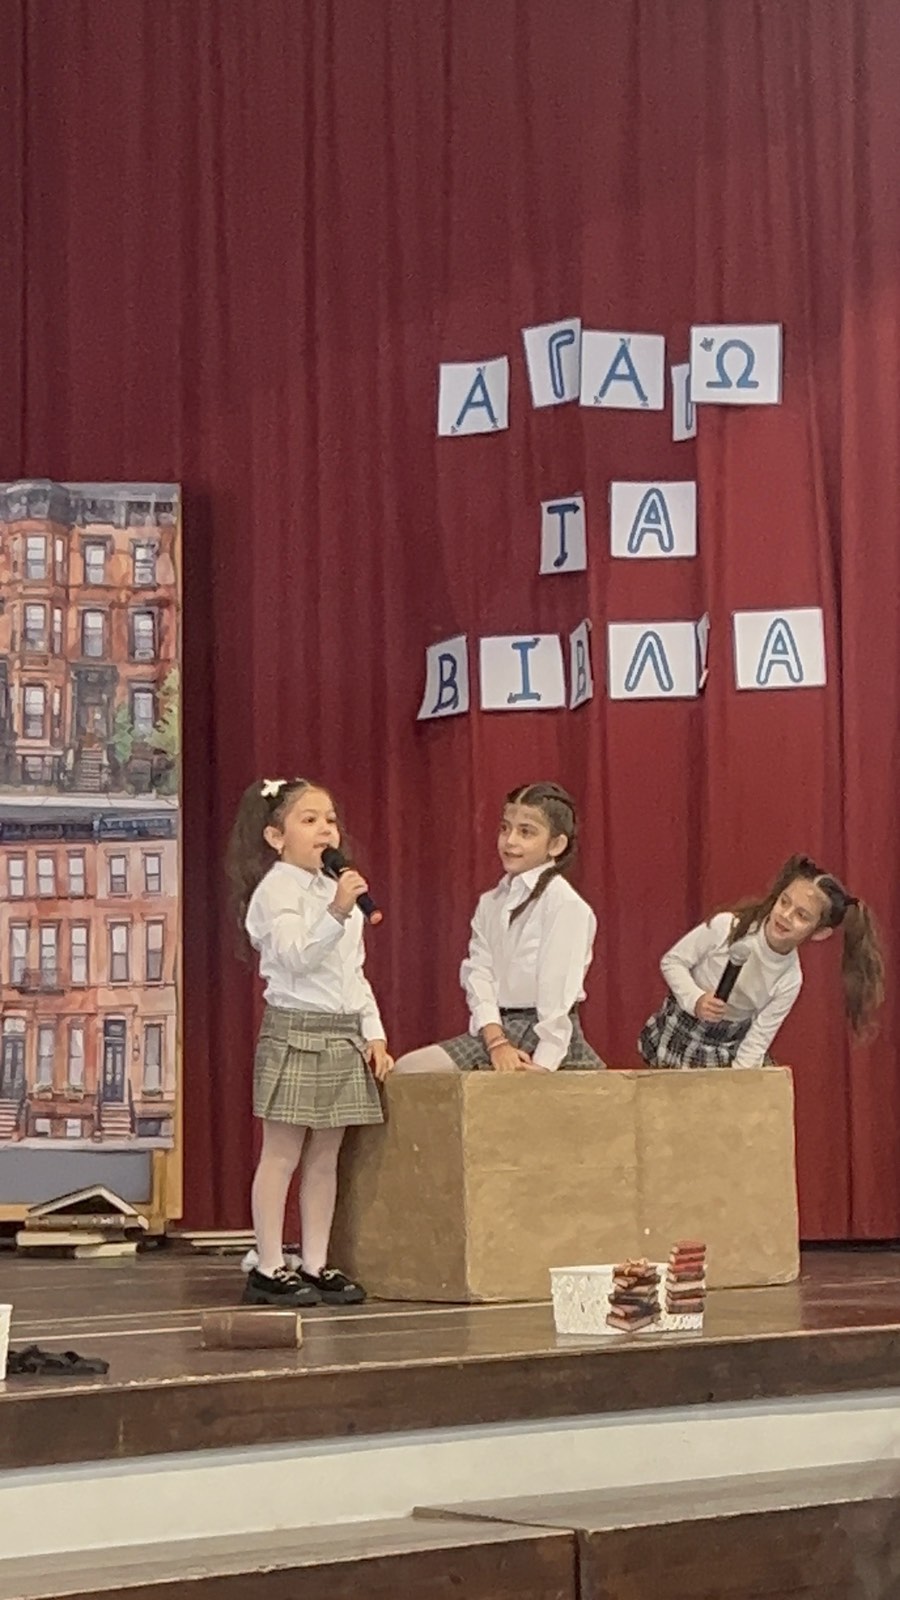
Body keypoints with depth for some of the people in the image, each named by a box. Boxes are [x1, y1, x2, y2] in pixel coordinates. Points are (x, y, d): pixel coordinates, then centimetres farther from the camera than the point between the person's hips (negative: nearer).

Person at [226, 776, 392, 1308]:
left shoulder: (339, 891, 18)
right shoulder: (276, 891, -8)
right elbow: (296, 955, -23)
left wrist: (374, 1032, 13)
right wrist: (336, 914, -36)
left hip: (344, 1034, 8)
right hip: (296, 1029, -8)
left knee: (326, 1155, 8)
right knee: (282, 1153, -4)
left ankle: (316, 1264, 12)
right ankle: (269, 1267, -2)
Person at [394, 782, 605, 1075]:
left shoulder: (565, 905, -9)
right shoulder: (490, 904, 13)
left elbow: (559, 990, -14)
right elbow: (479, 974, 3)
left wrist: (543, 1064, -20)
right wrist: (496, 1041, -14)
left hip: (544, 1036, -8)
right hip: (497, 1027, 8)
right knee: (407, 1070, -8)